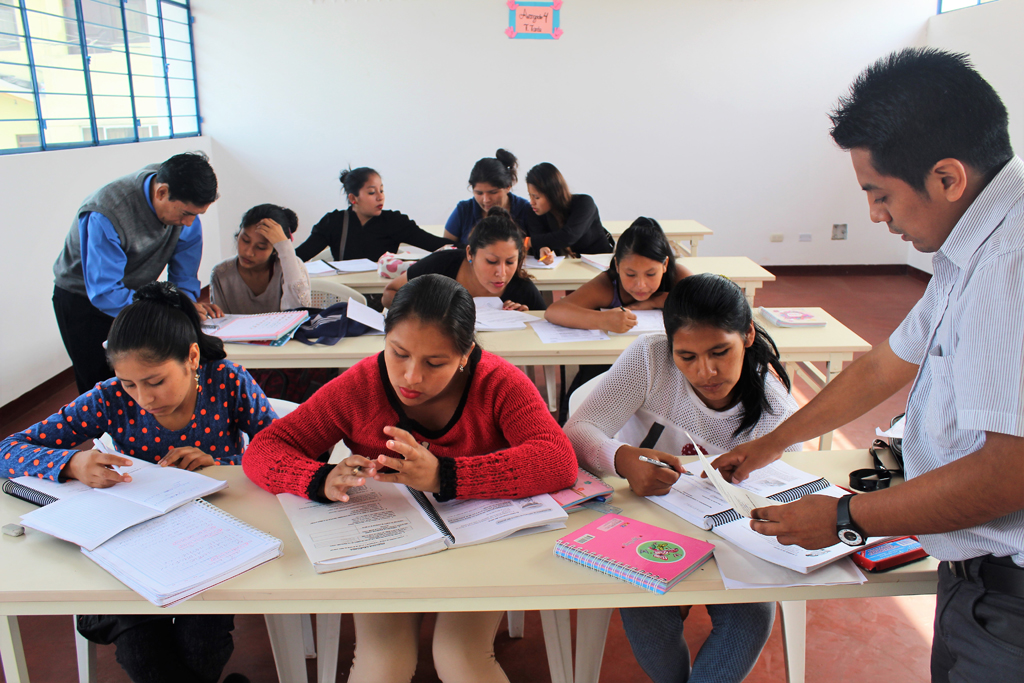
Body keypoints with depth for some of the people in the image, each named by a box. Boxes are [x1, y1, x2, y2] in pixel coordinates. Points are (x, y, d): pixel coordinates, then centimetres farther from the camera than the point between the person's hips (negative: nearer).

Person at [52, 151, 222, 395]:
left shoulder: (184, 203, -17)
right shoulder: (105, 214, -36)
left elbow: (185, 265, -6)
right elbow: (104, 293, -36)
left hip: (134, 292, 5)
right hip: (83, 299, -5)